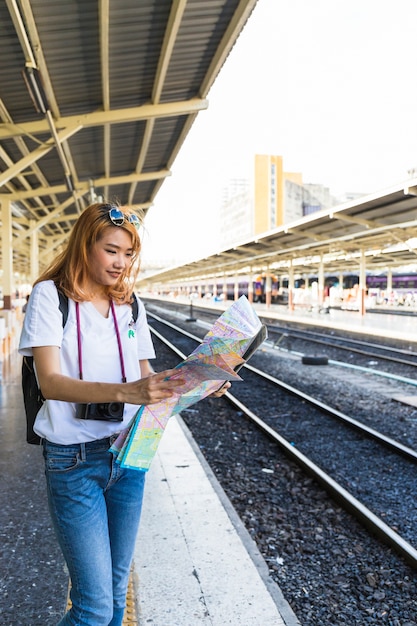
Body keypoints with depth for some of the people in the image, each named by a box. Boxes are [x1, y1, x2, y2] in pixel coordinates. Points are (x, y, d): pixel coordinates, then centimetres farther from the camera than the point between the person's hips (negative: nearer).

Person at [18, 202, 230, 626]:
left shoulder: (131, 306, 7)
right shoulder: (50, 295, -8)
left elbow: (145, 377, 9)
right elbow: (50, 381, -20)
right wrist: (125, 391, -35)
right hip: (74, 461, -4)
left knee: (117, 588, 16)